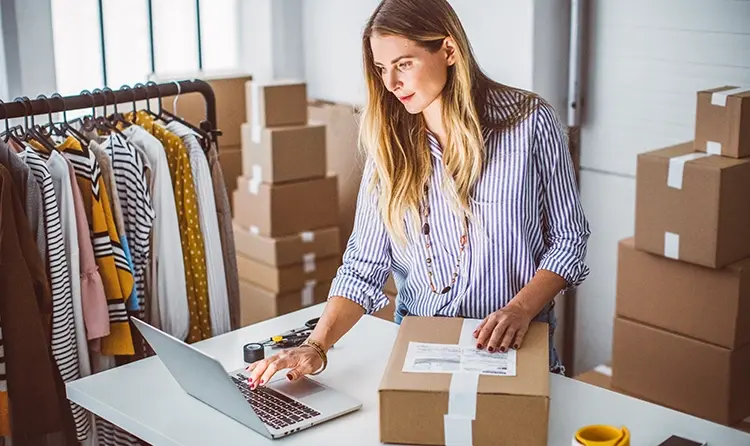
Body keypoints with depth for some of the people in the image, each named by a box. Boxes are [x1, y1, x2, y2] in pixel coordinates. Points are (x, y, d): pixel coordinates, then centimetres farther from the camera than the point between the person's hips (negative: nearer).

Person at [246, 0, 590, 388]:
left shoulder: (529, 123, -6)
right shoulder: (389, 142, 2)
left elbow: (568, 239, 0)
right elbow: (363, 265, -1)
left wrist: (520, 309, -16)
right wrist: (316, 347, -14)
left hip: (513, 345, -2)